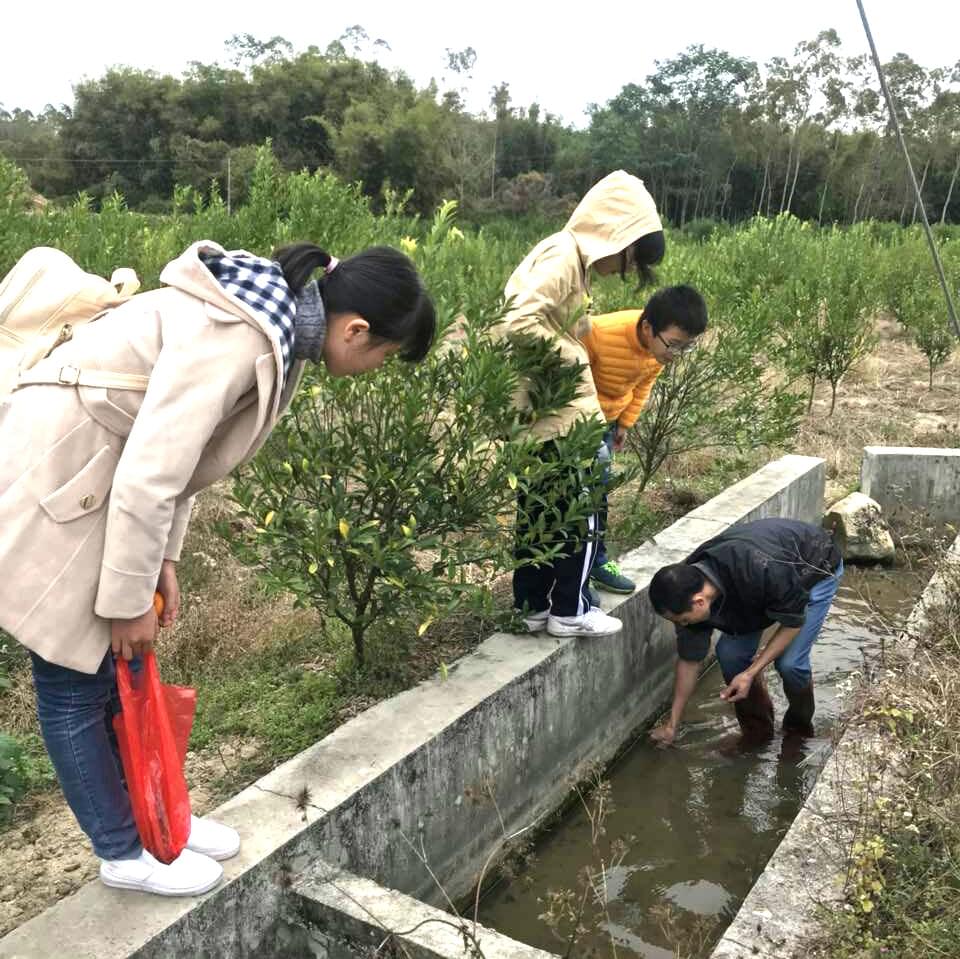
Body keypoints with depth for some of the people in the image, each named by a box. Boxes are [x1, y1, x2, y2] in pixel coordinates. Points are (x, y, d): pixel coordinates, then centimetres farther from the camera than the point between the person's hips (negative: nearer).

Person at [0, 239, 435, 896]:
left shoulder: (272, 322, 2)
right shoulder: (234, 339, -28)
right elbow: (148, 478, -27)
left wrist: (162, 559, 8)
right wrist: (129, 601, -15)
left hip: (95, 477, 9)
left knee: (122, 664, 17)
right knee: (78, 676, 5)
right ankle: (124, 851, 21)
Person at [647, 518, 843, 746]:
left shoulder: (760, 572, -45)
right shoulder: (688, 588, -23)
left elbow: (793, 621, -26)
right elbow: (689, 658, -11)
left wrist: (751, 673, -28)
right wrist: (672, 724, -6)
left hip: (817, 569, -5)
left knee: (789, 662, -17)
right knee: (730, 652, -10)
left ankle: (800, 727, 14)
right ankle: (757, 730, 13)